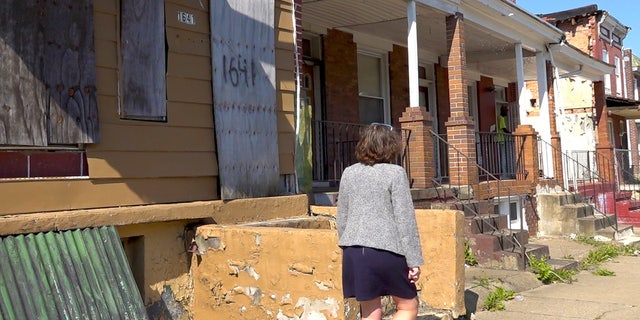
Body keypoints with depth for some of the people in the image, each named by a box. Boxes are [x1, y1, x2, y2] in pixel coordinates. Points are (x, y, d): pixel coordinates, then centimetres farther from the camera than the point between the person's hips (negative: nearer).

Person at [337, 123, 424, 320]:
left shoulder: (349, 173, 9)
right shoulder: (395, 173, -6)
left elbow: (342, 219, 13)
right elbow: (405, 220, -8)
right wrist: (414, 260, -4)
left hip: (354, 252, 5)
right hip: (387, 250, -5)